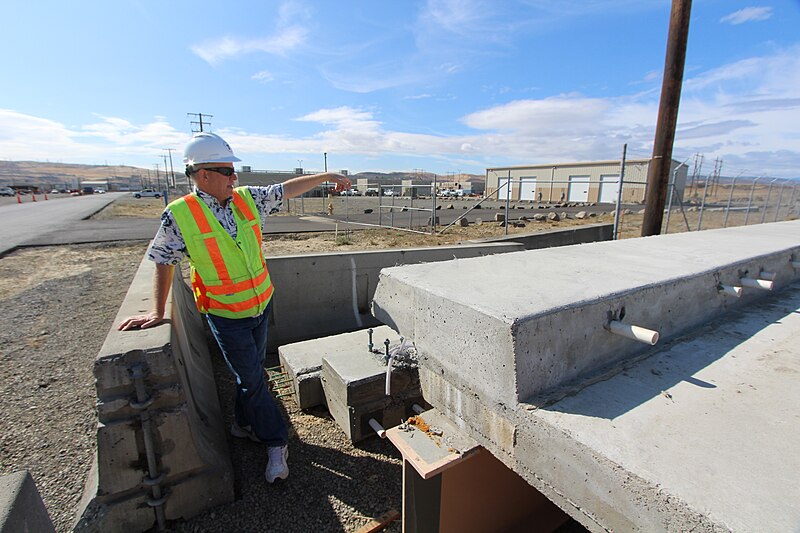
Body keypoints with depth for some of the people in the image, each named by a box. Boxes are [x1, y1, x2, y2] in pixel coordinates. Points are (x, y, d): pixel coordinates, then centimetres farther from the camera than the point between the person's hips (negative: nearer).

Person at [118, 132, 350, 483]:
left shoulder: (248, 199, -2)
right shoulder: (179, 215, -13)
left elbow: (288, 189, 7)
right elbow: (163, 263, -5)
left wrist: (326, 176, 5)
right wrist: (157, 312, -4)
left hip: (261, 306, 5)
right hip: (226, 316, -5)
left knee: (253, 371, 19)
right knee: (251, 379, 4)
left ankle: (243, 423, 43)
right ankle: (276, 442, 21)